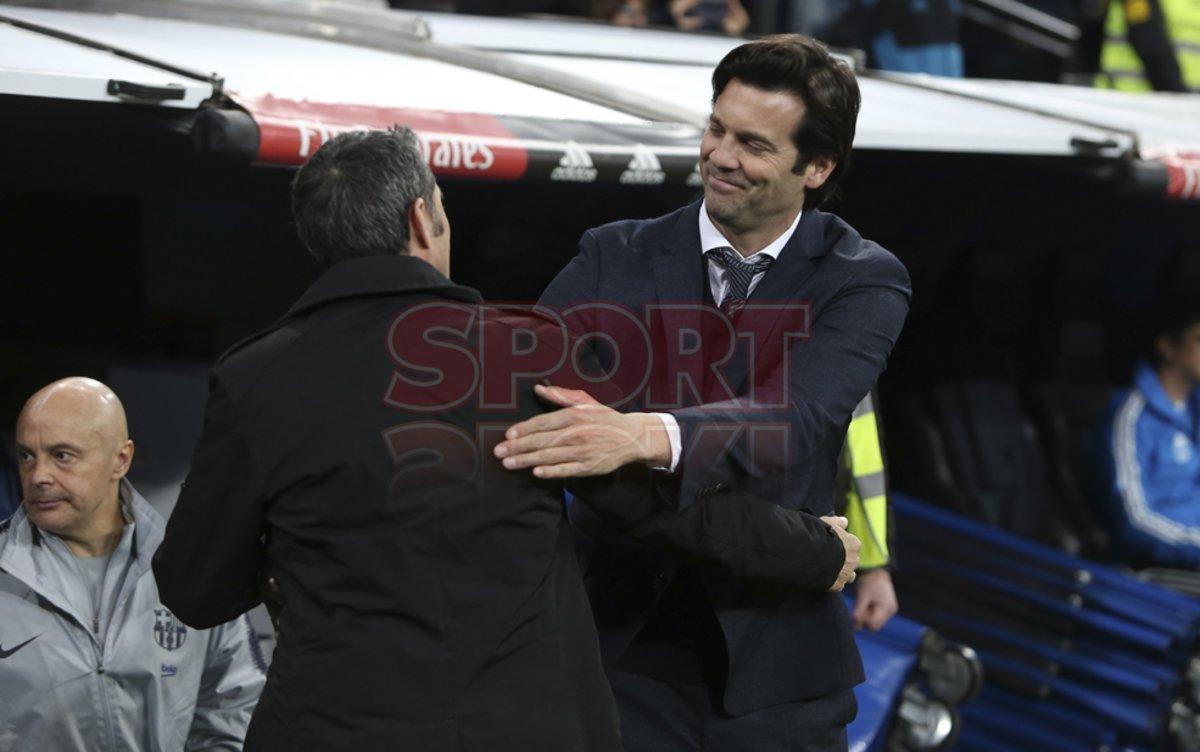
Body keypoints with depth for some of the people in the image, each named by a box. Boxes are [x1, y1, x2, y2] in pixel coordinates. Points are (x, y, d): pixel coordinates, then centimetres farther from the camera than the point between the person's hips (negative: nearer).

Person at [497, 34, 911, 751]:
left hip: (772, 664, -1)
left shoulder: (862, 282, -5)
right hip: (624, 644, 1)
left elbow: (797, 423, -23)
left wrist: (644, 436, -41)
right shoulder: (617, 258, 2)